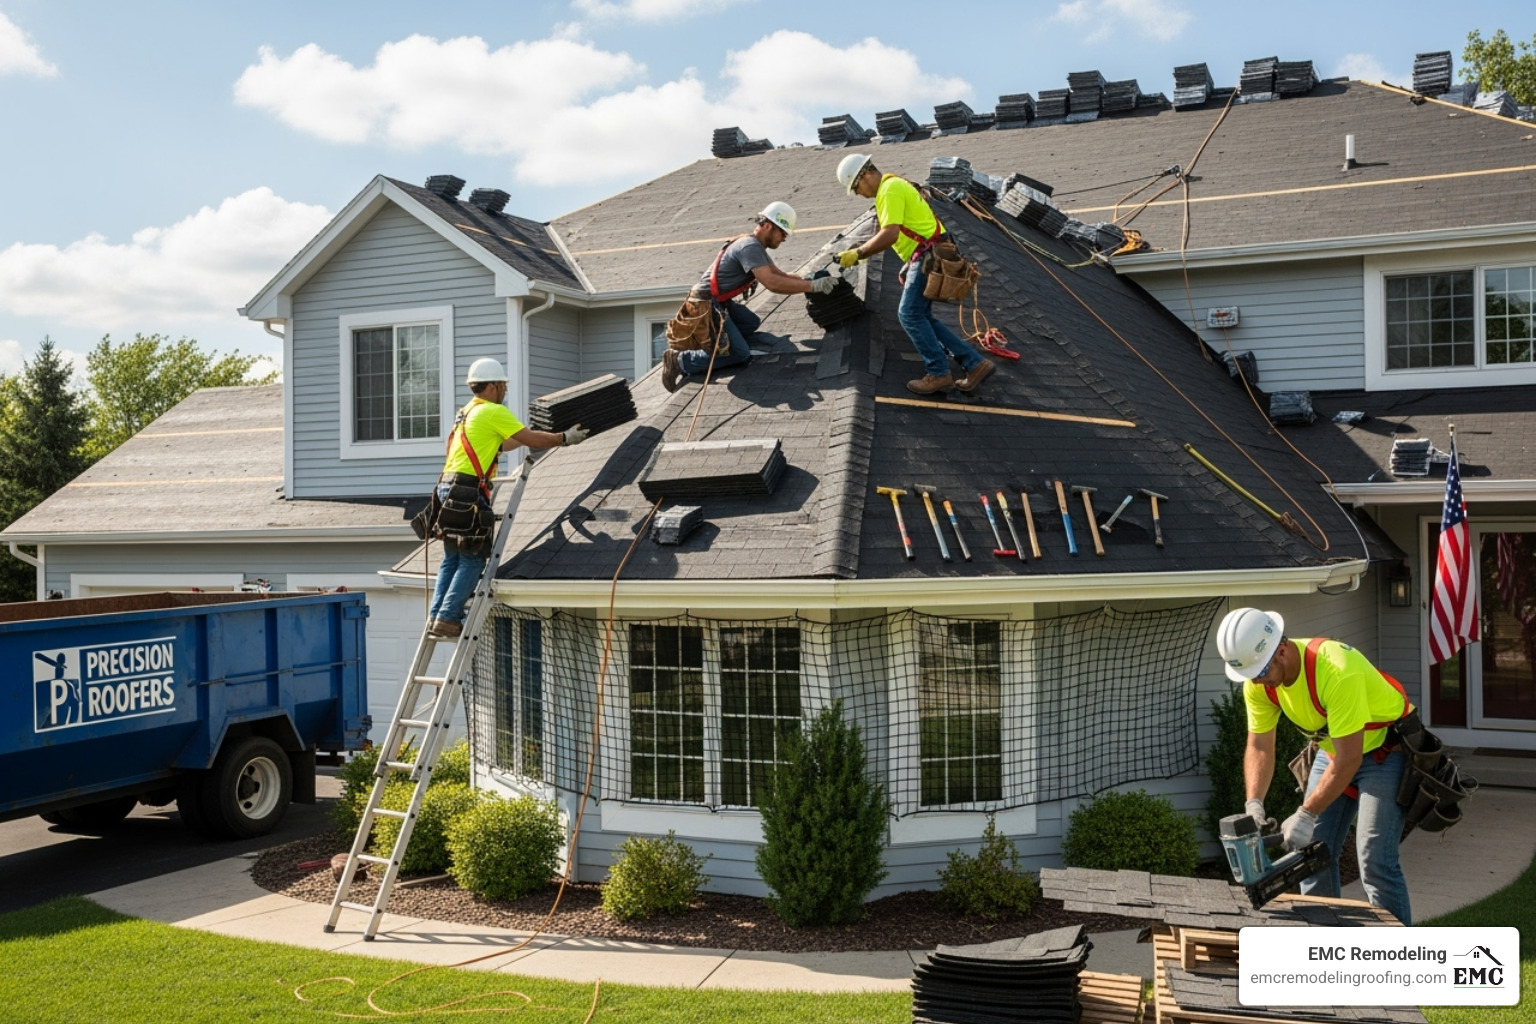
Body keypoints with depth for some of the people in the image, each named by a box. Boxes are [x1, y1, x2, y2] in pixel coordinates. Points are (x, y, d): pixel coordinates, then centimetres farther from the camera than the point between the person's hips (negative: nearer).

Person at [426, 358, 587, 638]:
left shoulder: (467, 412, 22)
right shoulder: (494, 412, -6)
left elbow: (498, 445, 30)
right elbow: (530, 439, -7)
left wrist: (537, 437, 35)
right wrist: (565, 438, 6)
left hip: (448, 487, 9)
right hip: (468, 492, -9)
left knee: (452, 558, 13)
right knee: (472, 560, -4)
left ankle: (436, 616, 11)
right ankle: (448, 618, -7)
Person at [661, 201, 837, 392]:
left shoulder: (757, 247, 14)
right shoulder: (750, 247, -19)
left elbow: (779, 275, 14)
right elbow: (771, 283, -28)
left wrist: (810, 279, -1)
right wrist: (812, 286, -27)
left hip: (719, 302, 10)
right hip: (706, 305, -10)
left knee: (752, 323, 19)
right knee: (740, 354, -12)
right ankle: (681, 361, -10)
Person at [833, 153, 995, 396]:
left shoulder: (890, 189, -13)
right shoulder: (892, 186, 20)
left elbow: (889, 235, -23)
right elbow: (891, 234, 21)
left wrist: (857, 254, -17)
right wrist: (859, 253, 15)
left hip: (929, 256, -11)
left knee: (910, 314, -11)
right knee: (920, 317, 10)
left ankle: (938, 373, -8)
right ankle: (975, 363, 8)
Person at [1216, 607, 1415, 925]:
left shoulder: (1337, 671, -37)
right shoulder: (1258, 682, -15)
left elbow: (1349, 760, -34)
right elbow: (1260, 748, -7)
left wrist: (1305, 815, -32)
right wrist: (1254, 805, -22)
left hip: (1385, 751, -7)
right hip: (1333, 750, 7)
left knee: (1374, 860, -16)